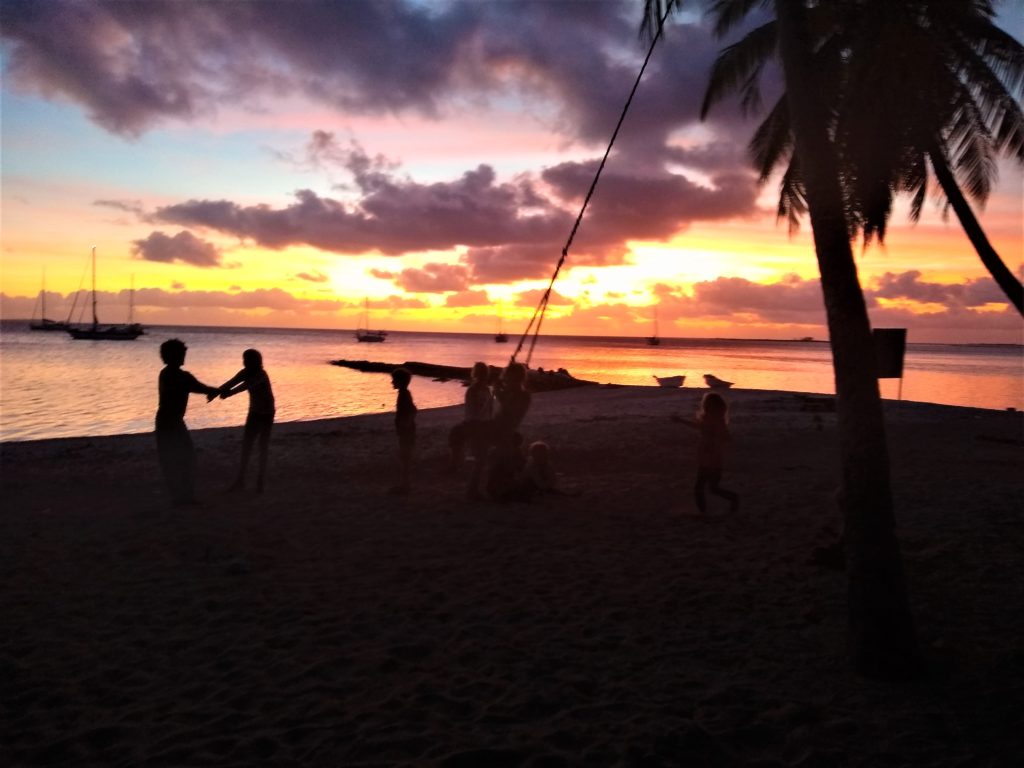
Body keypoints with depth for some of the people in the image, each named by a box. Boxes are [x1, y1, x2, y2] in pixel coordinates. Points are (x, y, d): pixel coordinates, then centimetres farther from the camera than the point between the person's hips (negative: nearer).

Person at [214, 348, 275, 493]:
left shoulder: (261, 375, -23)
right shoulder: (246, 373, -3)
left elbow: (246, 386, -40)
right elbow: (231, 383, -15)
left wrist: (228, 394, -55)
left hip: (266, 415, -7)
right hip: (254, 413, 7)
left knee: (263, 449, -3)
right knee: (245, 446, 6)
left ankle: (260, 482, 3)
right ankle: (240, 480, 13)